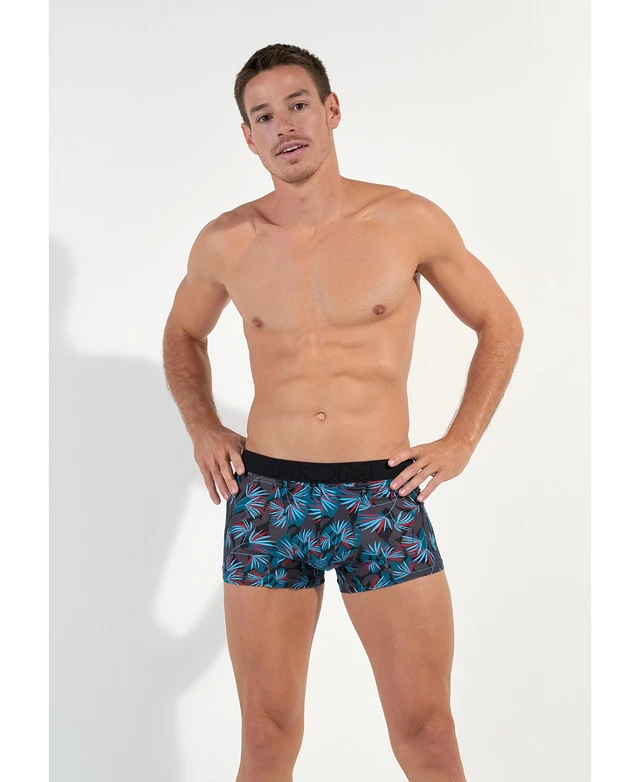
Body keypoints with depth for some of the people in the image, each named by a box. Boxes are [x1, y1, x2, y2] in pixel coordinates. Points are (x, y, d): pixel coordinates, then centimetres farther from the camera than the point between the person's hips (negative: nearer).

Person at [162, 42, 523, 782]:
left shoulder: (410, 220, -3)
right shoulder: (225, 242, 2)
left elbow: (500, 324, 9)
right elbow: (183, 333, 22)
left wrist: (462, 441, 0)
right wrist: (202, 428, 7)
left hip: (385, 498, -1)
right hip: (265, 498, 2)